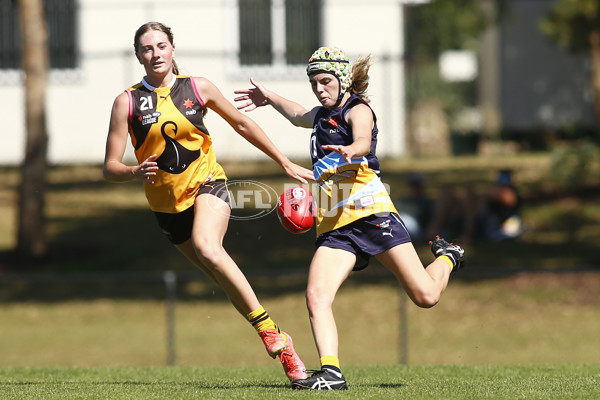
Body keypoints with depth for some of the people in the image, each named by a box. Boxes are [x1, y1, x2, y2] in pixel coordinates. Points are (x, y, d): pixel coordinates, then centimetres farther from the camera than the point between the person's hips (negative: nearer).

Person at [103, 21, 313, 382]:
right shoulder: (127, 102, -4)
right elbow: (111, 168, -6)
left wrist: (286, 164, 16)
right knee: (226, 280, 3)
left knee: (207, 248, -32)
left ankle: (269, 329, -28)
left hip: (207, 182, -2)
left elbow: (242, 124, 13)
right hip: (167, 202, 2)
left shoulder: (198, 88, -1)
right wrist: (136, 172, -29)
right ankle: (283, 348, 13)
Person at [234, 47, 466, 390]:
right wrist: (270, 99, 55)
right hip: (334, 226, 7)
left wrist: (351, 150, -46)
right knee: (316, 296, -20)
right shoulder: (322, 115, 23)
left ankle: (447, 259, 25)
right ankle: (331, 372, -28)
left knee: (425, 296, -8)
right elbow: (301, 116, 51)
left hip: (370, 211, -7)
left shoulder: (357, 110, 0)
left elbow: (363, 140, -24)